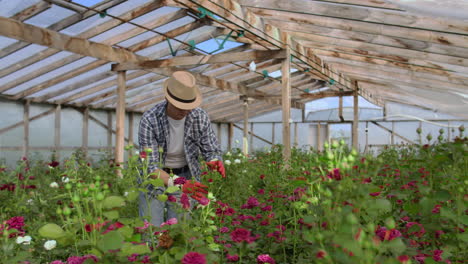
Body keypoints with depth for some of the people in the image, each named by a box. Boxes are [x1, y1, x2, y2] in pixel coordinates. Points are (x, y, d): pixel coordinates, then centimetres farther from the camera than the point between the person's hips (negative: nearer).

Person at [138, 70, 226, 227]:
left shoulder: (200, 117, -16)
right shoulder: (149, 120, -24)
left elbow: (212, 150, -5)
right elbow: (150, 166, -27)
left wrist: (214, 162, -31)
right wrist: (178, 184, -43)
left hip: (185, 175, 2)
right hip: (155, 176, -2)